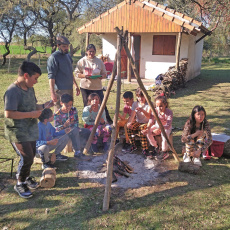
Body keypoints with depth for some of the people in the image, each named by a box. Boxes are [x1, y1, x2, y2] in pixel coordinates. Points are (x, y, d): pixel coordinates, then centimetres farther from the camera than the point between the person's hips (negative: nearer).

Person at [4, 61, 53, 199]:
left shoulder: (30, 89, 7)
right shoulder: (13, 91, -21)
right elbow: (9, 114, -28)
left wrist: (43, 106, 1)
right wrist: (31, 114, -24)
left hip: (31, 130, 9)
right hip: (17, 132, -8)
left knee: (31, 156, 17)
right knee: (27, 158, -9)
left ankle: (26, 178, 41)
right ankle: (20, 184, 14)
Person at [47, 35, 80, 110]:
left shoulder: (68, 55, 14)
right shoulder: (53, 57, -11)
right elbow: (51, 77, -15)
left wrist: (76, 85, 21)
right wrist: (52, 93, -21)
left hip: (69, 89, 8)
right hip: (60, 90, -8)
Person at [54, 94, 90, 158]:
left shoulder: (73, 110, 2)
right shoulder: (57, 114, -12)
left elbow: (76, 122, 8)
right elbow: (56, 129, -13)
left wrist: (75, 127, -13)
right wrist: (64, 125, -30)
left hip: (74, 129, 5)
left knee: (87, 132, -16)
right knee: (75, 131, -36)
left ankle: (79, 147, 2)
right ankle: (77, 152, -28)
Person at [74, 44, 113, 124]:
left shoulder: (99, 61, 7)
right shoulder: (82, 61, 3)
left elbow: (104, 73, 10)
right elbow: (77, 73, 1)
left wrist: (101, 76, -14)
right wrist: (84, 76, -18)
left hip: (97, 87, 0)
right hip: (85, 87, 0)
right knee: (87, 105, 8)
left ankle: (109, 121, 4)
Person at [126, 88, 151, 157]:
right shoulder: (135, 104, 0)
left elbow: (148, 116, -22)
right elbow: (132, 115, -11)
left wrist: (143, 111, -42)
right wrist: (129, 122, -31)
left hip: (147, 123, -4)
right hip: (138, 122, 4)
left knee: (142, 128, -36)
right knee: (129, 127, -25)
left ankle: (145, 149, -25)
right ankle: (133, 146, -6)